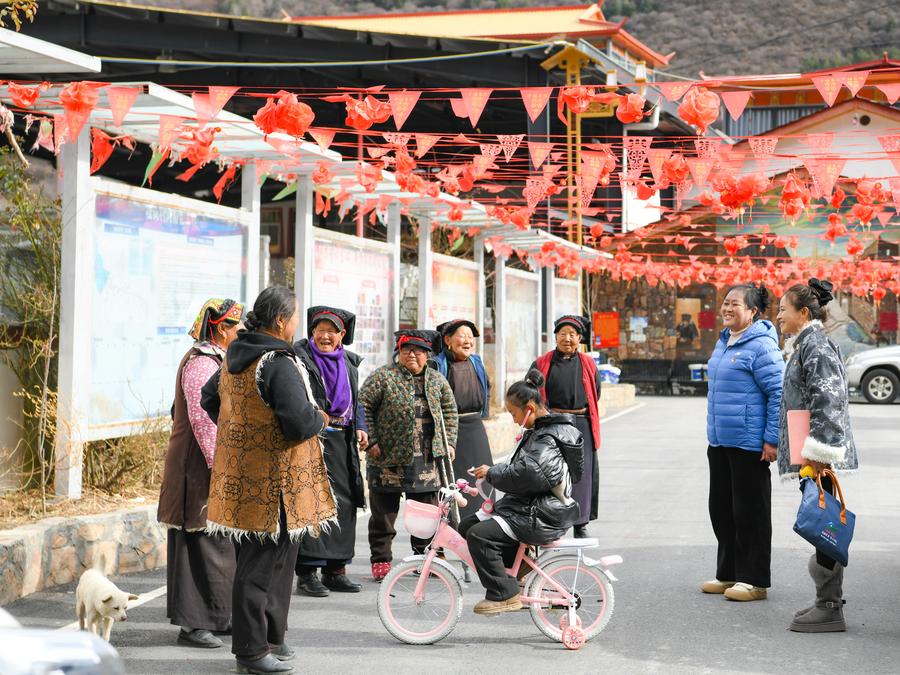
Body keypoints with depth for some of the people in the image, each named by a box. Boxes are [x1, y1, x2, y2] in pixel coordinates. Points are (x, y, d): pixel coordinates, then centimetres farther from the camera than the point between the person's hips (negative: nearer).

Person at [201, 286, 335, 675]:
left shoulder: (234, 357, 10)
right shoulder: (279, 364, -20)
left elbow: (209, 398, 26)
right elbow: (299, 423, -25)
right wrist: (321, 419, -5)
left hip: (241, 476, 9)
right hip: (272, 483, -9)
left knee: (276, 557, 19)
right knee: (262, 563, -1)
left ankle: (270, 636, 28)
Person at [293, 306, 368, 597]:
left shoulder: (348, 361, 16)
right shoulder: (299, 357, -5)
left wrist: (360, 428, 10)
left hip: (342, 442, 7)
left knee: (344, 503, 8)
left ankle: (335, 570, 17)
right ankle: (307, 573, -6)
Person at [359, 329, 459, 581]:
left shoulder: (437, 380, 11)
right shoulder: (383, 377, -4)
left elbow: (449, 412, 19)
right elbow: (363, 407, -4)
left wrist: (448, 443, 10)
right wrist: (371, 441, -10)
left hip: (427, 460, 4)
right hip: (388, 459, -4)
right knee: (384, 512, 3)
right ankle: (380, 560, 13)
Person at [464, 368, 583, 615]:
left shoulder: (548, 439, -18)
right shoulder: (541, 431, 15)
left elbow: (525, 474, -30)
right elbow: (520, 466, 21)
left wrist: (492, 473, -18)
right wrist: (493, 471, 7)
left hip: (542, 518, -11)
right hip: (529, 508, 11)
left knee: (479, 535, -24)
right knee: (468, 525, 11)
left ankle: (504, 595, -13)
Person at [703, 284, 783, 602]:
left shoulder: (761, 346, -15)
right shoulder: (723, 343, 13)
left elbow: (779, 393, -18)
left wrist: (772, 439, -19)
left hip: (749, 445, -9)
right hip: (720, 443, 9)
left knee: (750, 513, -1)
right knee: (721, 509, 14)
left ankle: (754, 581, 8)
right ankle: (729, 574, 25)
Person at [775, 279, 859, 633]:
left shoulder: (817, 346, -14)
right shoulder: (806, 344, 17)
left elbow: (826, 400, -22)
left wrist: (816, 450, -24)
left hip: (821, 456, -10)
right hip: (813, 453, 10)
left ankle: (830, 608, -1)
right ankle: (829, 600, 22)